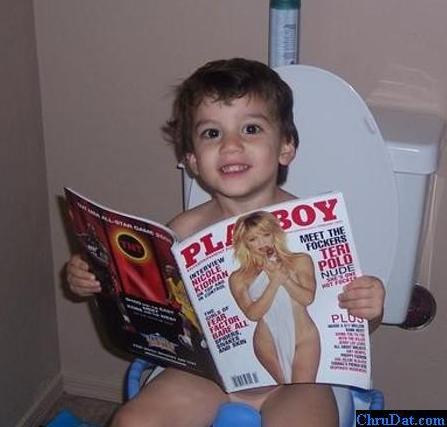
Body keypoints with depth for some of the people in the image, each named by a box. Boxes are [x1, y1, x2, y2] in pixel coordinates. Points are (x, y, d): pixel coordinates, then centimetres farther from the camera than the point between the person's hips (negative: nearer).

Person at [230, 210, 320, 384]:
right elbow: (253, 314, -11)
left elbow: (307, 298, -8)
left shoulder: (300, 261, 2)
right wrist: (274, 282, -17)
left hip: (304, 339, 0)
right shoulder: (239, 278, -1)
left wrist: (284, 277, -18)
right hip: (268, 344, 0)